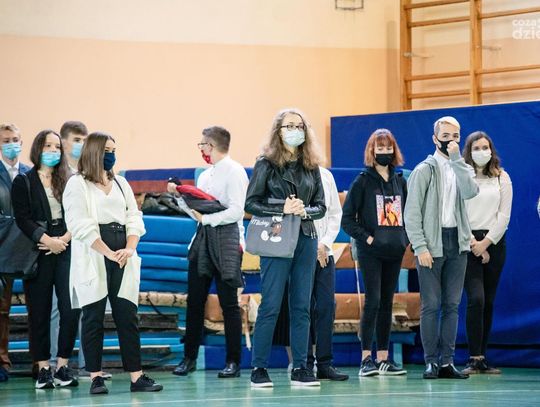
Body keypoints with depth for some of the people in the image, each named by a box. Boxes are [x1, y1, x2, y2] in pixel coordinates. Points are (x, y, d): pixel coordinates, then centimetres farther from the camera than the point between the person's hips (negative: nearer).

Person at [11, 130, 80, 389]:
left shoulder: (69, 182, 14)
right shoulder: (23, 182, 7)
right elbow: (23, 219, -3)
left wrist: (64, 240, -10)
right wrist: (48, 241, -14)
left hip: (66, 252, 2)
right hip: (37, 254, -2)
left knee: (71, 309, -7)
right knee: (39, 312, 0)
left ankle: (62, 366, 2)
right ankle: (43, 369, 6)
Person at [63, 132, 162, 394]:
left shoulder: (120, 183, 17)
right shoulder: (77, 184, 0)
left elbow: (134, 218, 11)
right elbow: (81, 226, -10)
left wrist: (129, 249, -7)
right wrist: (110, 253, -16)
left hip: (123, 258, 5)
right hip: (93, 259, -4)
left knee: (128, 316, 0)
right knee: (93, 318, -1)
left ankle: (137, 377, 0)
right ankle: (96, 378, 2)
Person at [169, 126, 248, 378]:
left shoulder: (234, 172, -8)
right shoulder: (205, 175, 18)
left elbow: (236, 212, -17)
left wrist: (206, 218, -18)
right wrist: (179, 195, 10)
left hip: (226, 239, -8)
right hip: (203, 236, 8)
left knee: (229, 303, -2)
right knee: (194, 301, 7)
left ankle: (233, 361, 3)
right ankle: (189, 357, 13)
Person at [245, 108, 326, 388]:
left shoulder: (311, 166, 11)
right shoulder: (266, 164, 0)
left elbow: (321, 206, 11)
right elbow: (251, 203, -4)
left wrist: (305, 211, -10)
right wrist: (282, 210, -15)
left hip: (306, 239, 4)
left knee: (302, 307, 5)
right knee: (271, 306, -5)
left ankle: (300, 368, 9)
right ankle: (259, 369, 1)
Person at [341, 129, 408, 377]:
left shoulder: (400, 181, 13)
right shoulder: (363, 181, -2)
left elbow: (406, 214, 20)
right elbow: (347, 219, -5)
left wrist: (405, 238, 5)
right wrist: (366, 237, -12)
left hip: (395, 252, 5)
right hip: (371, 251, -5)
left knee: (387, 303, 8)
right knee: (373, 301, -11)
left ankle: (383, 358, 13)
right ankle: (366, 358, -8)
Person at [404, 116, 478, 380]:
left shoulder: (462, 168, 14)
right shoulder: (425, 170, 1)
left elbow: (470, 192, -10)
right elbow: (412, 212, -4)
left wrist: (457, 159, -11)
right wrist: (420, 247, -13)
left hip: (457, 244, 4)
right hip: (432, 244, -4)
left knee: (452, 304, 4)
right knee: (431, 305, -4)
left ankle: (447, 361, 7)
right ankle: (431, 361, -1)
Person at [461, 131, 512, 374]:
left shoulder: (502, 178, 9)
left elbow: (504, 215, 4)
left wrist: (486, 242, -6)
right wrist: (472, 242, -9)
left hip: (494, 242, 3)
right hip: (467, 242, -3)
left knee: (488, 302, 4)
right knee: (476, 299, -15)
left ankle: (482, 357, 10)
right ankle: (474, 359, -14)